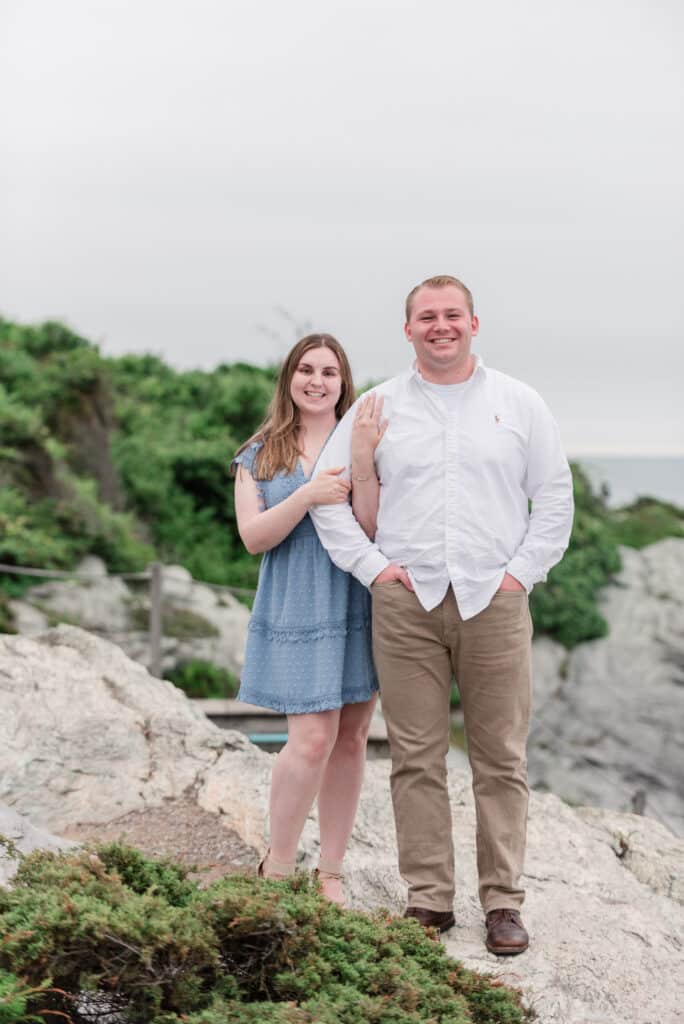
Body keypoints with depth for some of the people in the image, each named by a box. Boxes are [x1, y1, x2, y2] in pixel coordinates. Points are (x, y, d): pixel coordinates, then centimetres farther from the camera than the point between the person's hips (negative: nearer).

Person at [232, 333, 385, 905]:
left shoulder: (360, 443, 6)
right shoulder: (259, 457, 8)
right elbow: (253, 536, -1)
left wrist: (364, 459, -17)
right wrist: (307, 496, -15)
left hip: (358, 605, 2)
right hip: (296, 610, -1)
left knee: (351, 738, 5)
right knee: (313, 737, -13)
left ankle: (332, 874, 16)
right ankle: (277, 869, 3)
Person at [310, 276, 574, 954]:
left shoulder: (519, 404, 9)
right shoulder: (379, 407, 9)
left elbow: (555, 497, 10)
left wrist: (522, 570, 0)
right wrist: (369, 565, 1)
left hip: (494, 600, 0)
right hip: (407, 601, 0)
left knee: (501, 758, 1)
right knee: (416, 758, 1)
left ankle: (502, 901, 8)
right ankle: (428, 898, 9)